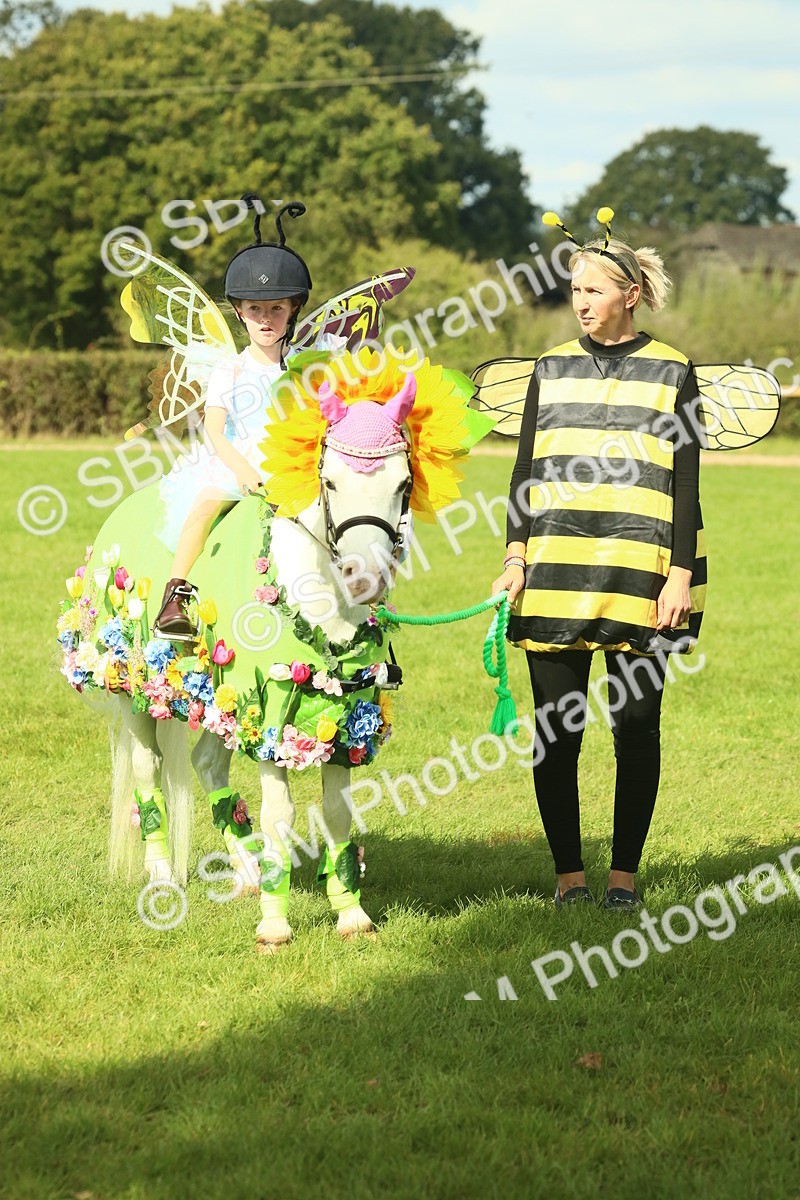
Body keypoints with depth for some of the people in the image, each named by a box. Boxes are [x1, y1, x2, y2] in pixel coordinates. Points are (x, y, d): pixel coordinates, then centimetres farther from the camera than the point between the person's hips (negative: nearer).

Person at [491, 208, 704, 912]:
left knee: (635, 726, 2)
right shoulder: (552, 370, 12)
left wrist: (681, 575, -6)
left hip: (640, 577, -2)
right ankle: (568, 872, 11)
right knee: (557, 728, 0)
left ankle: (625, 873, 13)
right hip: (556, 576, 2)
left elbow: (685, 485, 2)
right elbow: (526, 471, 13)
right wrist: (516, 557, 3)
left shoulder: (672, 373, 5)